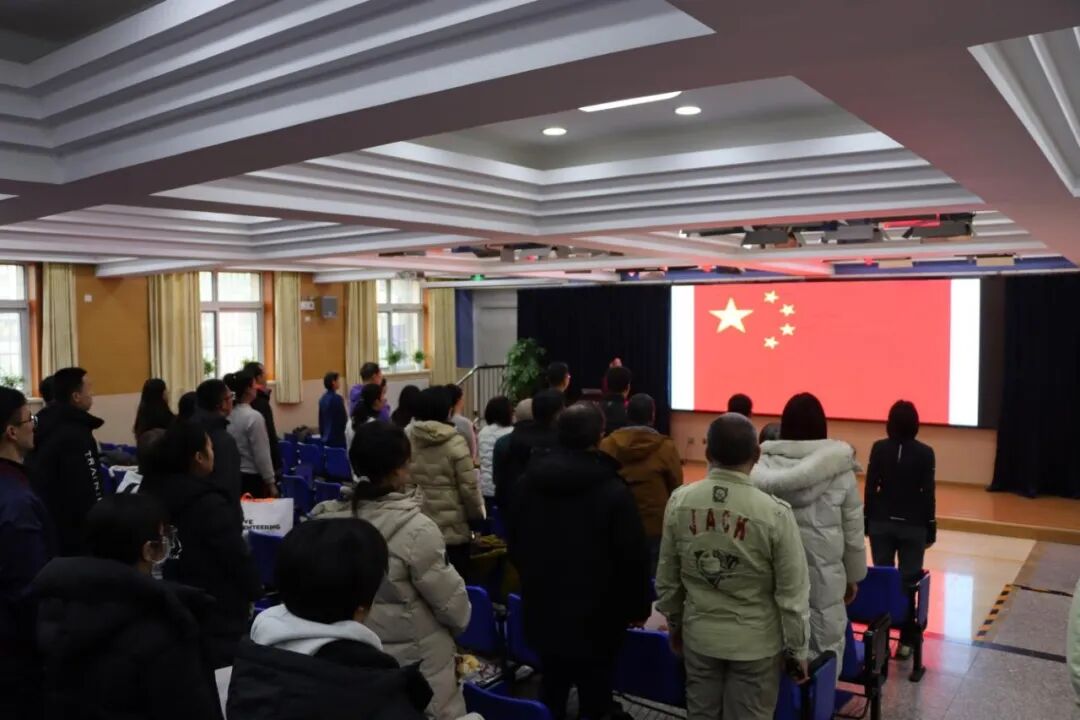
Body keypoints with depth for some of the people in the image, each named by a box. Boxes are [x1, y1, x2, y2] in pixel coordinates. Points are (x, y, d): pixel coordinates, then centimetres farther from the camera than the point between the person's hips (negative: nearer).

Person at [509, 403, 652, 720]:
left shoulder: (531, 479, 1)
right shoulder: (613, 490, -16)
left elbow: (514, 542, 12)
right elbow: (632, 556, -13)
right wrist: (638, 607, 0)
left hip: (543, 609, 5)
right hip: (596, 615, -5)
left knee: (552, 688, 19)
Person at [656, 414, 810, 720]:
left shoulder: (679, 501, -10)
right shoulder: (774, 513, -20)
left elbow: (667, 578, 1)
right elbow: (792, 593, -12)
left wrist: (674, 624, 16)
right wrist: (798, 648, 2)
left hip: (698, 635, 3)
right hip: (755, 642, -3)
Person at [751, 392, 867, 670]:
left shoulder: (765, 465, -4)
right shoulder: (840, 470, -5)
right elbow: (853, 531, 3)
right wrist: (854, 576, 16)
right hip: (824, 574, -1)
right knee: (824, 651, 10)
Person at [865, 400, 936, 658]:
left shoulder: (879, 448, -4)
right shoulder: (925, 453, -7)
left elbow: (870, 487, -2)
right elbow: (928, 493, -6)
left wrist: (866, 521, 7)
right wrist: (931, 528, 3)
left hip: (881, 523, 2)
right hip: (913, 525, -1)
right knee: (909, 582, 5)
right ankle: (905, 640, 9)